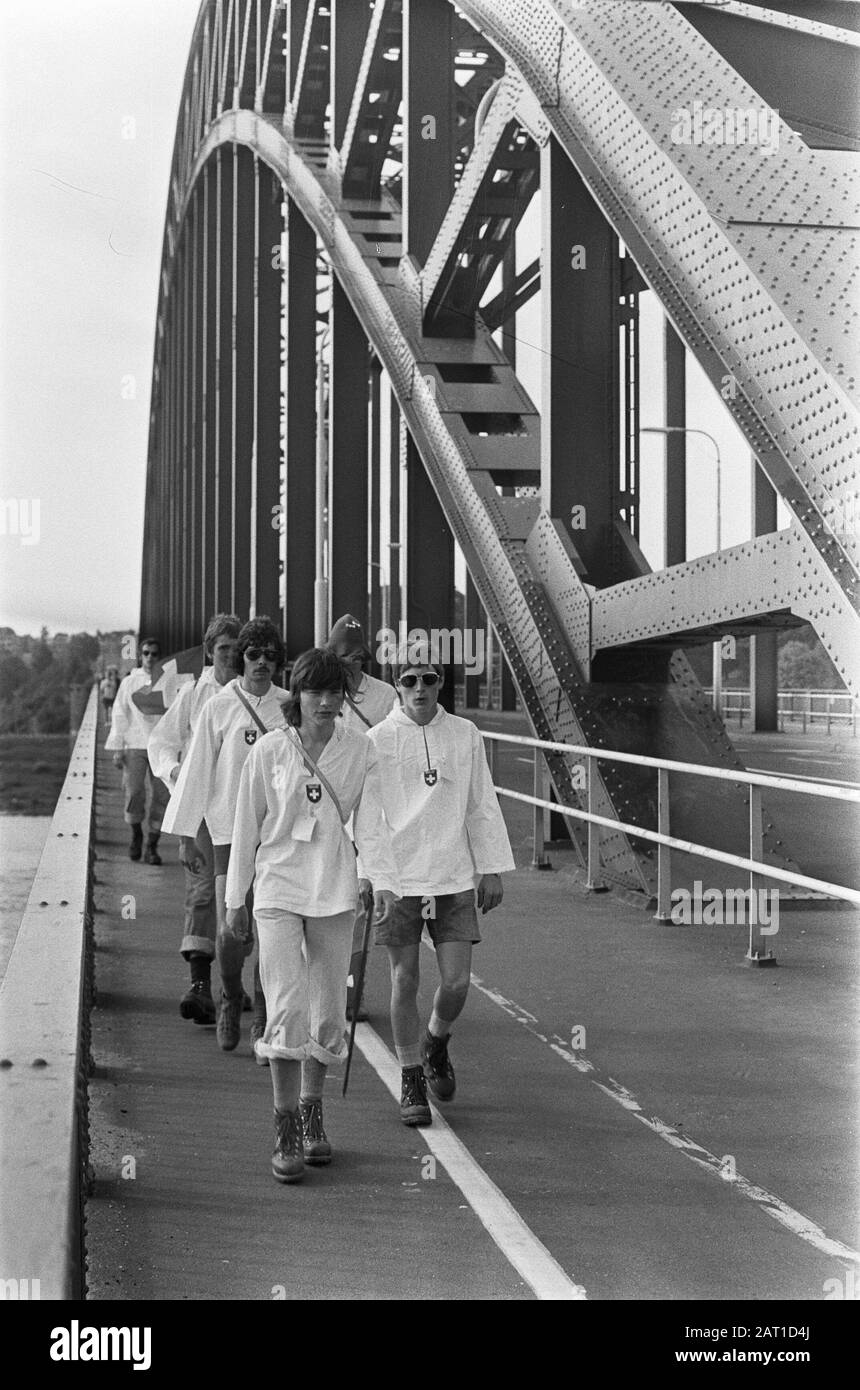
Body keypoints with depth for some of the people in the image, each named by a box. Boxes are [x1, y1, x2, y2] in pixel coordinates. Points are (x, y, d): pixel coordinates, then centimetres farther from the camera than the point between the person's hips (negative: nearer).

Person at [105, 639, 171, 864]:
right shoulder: (129, 682, 10)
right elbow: (119, 715, 10)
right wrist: (117, 748, 3)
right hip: (135, 745, 0)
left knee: (161, 795, -3)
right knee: (134, 792, -13)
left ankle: (152, 846, 8)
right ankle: (136, 833, 14)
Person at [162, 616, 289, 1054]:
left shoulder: (289, 706, 5)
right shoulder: (218, 706, 0)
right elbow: (197, 771, 2)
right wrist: (185, 835, 1)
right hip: (231, 831, -2)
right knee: (230, 932, -7)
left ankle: (264, 1019, 17)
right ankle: (230, 998, 22)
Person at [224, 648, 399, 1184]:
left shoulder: (360, 752, 1)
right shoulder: (269, 750, -2)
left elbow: (372, 821, -8)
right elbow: (247, 825, 4)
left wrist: (383, 880, -24)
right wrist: (235, 897, 8)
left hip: (336, 892, 2)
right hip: (279, 888, -2)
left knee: (328, 1011, 9)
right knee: (287, 1007, -11)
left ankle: (311, 1112, 29)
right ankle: (286, 1130, -1)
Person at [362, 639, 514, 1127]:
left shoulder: (465, 735, 5)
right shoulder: (377, 740, -2)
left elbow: (482, 806, 10)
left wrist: (492, 870, 7)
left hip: (454, 877, 2)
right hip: (398, 879, -2)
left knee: (457, 982, -2)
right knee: (405, 981, 1)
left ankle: (437, 1045, 30)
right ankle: (412, 1082, 17)